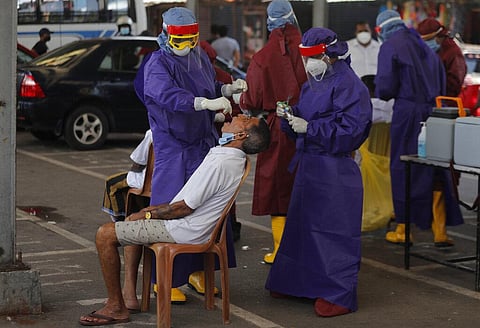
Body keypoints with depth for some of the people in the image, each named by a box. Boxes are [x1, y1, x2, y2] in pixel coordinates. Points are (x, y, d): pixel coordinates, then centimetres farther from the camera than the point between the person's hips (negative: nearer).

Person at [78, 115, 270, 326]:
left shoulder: (219, 164, -26)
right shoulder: (234, 158, 5)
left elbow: (184, 208, -22)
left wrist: (148, 214, -6)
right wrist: (153, 210, 11)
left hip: (183, 230, -10)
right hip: (189, 223, 10)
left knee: (105, 235, -10)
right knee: (131, 220, 28)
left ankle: (116, 308, -2)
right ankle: (130, 295, 21)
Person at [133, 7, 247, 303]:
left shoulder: (200, 58, 7)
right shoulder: (158, 65, -15)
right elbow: (169, 96, -33)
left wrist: (229, 89, 2)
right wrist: (208, 103, -45)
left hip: (205, 143, 7)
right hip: (173, 148, -7)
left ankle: (196, 270, 24)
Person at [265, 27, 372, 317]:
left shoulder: (348, 85, -14)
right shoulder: (313, 84, 14)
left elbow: (350, 129, -22)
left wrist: (308, 128, -21)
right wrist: (289, 115, 1)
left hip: (334, 170, -9)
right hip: (309, 163, 9)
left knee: (333, 231, -4)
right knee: (302, 225, 15)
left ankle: (339, 295, 3)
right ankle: (301, 282, 28)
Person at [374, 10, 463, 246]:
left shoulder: (390, 47, -4)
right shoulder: (425, 47, 16)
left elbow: (385, 88, -11)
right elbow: (442, 85, 17)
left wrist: (380, 90, 10)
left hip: (407, 114, -6)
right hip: (434, 112, 6)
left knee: (403, 168, 4)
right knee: (435, 172, 8)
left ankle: (403, 229, 8)